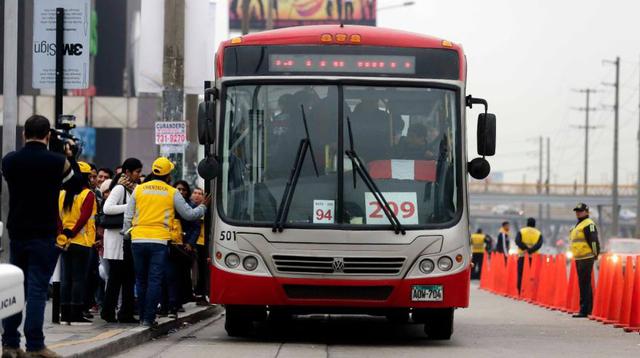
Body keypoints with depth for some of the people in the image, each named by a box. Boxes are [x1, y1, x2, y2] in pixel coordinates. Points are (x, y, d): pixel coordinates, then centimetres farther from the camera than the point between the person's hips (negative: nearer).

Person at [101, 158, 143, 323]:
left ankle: (126, 313, 10)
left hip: (128, 238, 8)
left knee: (129, 276, 7)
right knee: (116, 276, -4)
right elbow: (107, 208, -23)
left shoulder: (133, 188, 13)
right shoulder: (120, 188, -12)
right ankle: (108, 311, 4)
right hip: (117, 237, -8)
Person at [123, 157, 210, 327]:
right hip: (159, 241, -3)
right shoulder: (172, 193, 2)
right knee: (155, 280, -1)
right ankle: (149, 318, -7)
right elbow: (189, 214, 11)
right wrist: (203, 207, 28)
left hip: (138, 240, 3)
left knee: (141, 280, 12)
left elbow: (128, 217, 8)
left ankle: (143, 316, 17)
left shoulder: (139, 189, 7)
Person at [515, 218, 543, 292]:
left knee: (520, 274, 6)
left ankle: (519, 291, 3)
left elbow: (517, 241, -12)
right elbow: (539, 244, -11)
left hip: (522, 256, -1)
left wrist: (525, 248, -15)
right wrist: (531, 250, -18)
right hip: (533, 257, 1)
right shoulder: (538, 233, 6)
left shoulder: (521, 231, 4)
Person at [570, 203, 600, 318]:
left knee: (584, 285, -11)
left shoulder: (589, 225, -12)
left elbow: (594, 241, -17)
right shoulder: (578, 225, 20)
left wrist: (595, 256, -16)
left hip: (586, 259, -10)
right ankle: (588, 309, 21)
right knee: (583, 284, 14)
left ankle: (584, 310, -12)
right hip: (579, 259, 10)